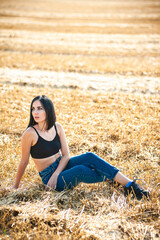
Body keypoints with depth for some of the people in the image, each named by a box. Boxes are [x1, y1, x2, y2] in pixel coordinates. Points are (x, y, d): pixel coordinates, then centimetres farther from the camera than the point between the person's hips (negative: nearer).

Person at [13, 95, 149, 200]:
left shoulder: (57, 127, -2)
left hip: (62, 165, 5)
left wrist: (55, 175, -17)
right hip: (49, 176, -5)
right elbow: (24, 162, -7)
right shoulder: (30, 133, -17)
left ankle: (128, 183, -24)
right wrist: (16, 187, 0)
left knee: (89, 157, -22)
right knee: (80, 170, -31)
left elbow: (66, 155, -1)